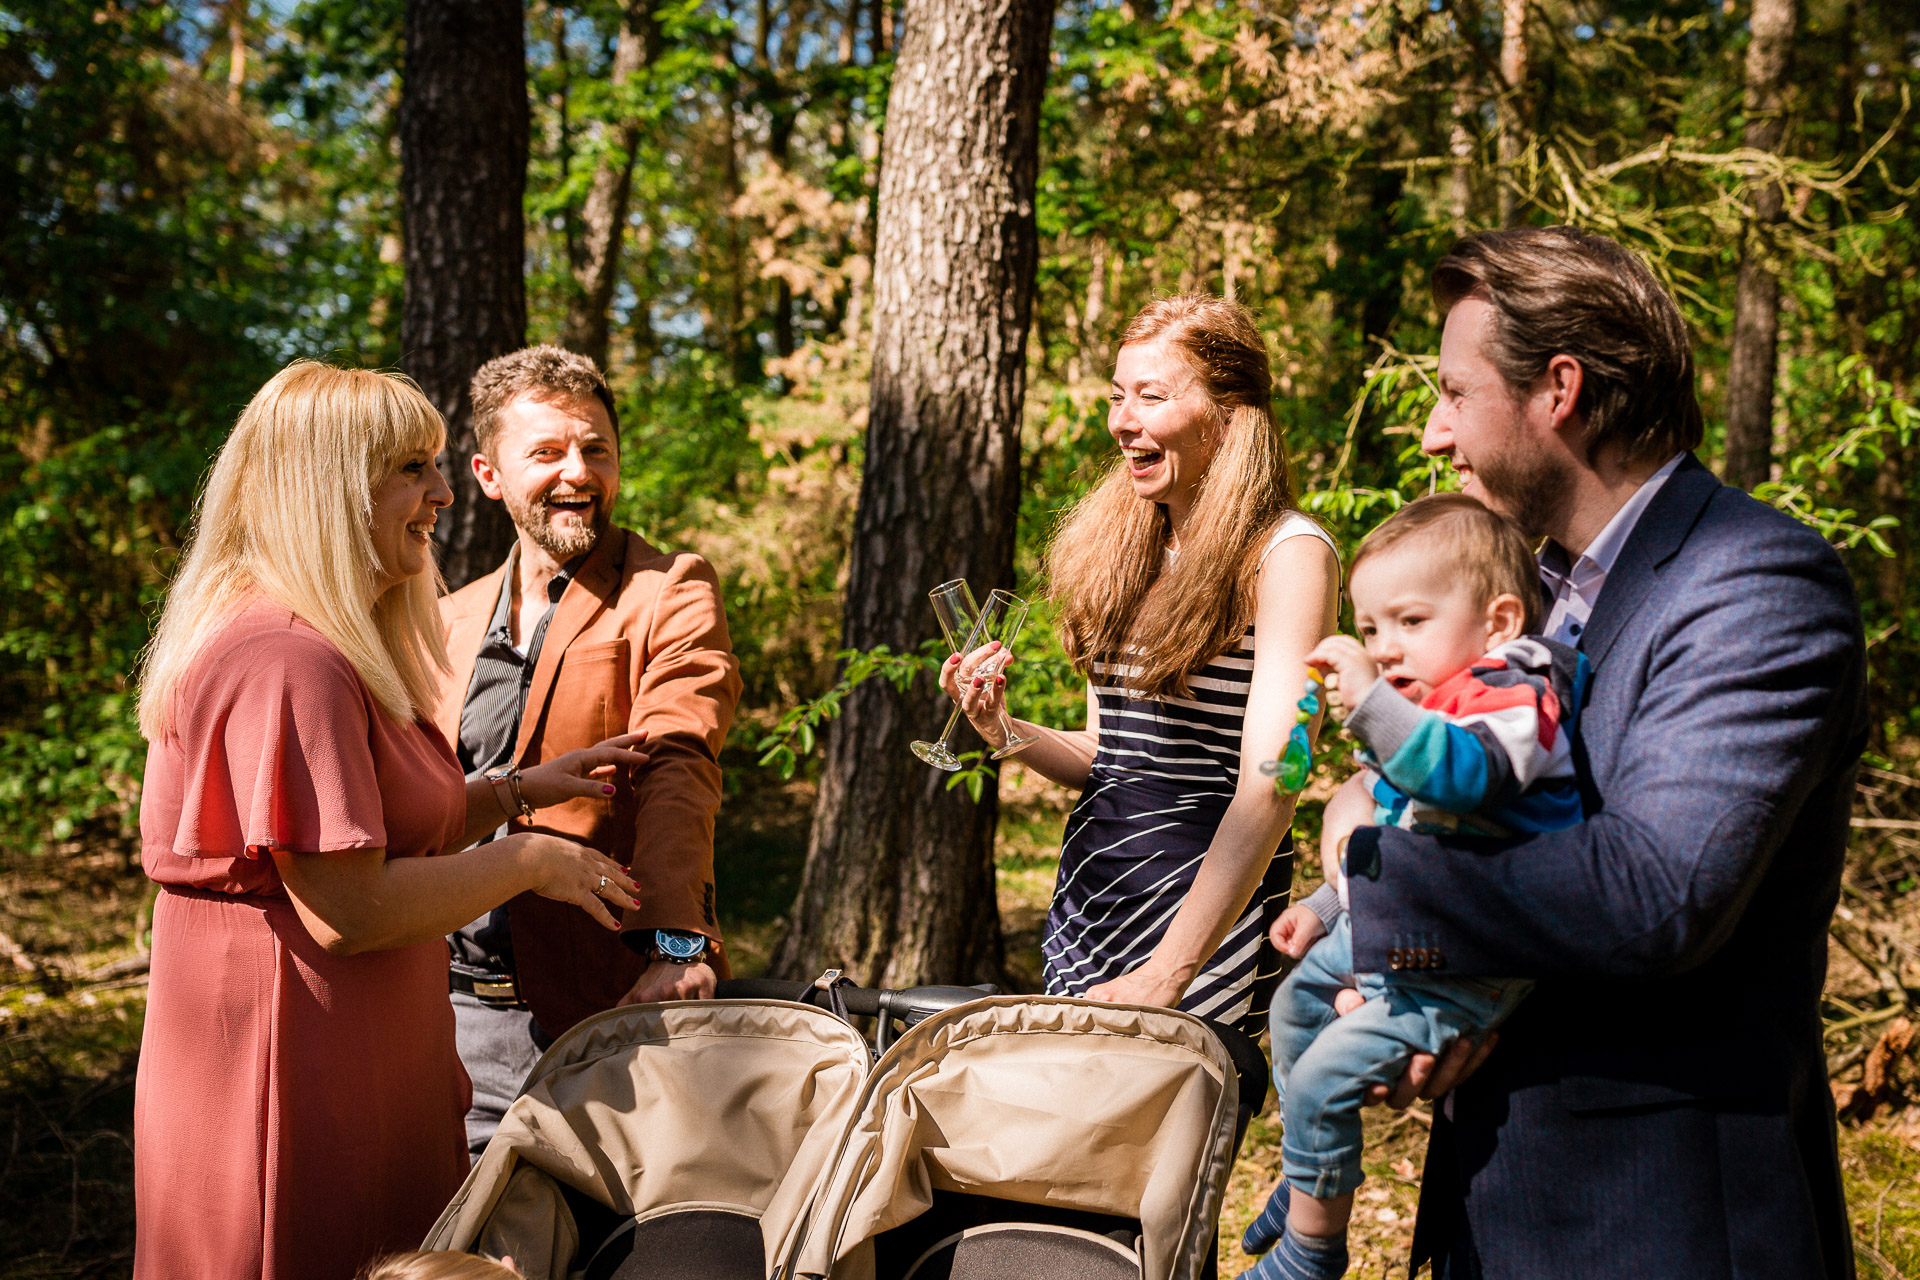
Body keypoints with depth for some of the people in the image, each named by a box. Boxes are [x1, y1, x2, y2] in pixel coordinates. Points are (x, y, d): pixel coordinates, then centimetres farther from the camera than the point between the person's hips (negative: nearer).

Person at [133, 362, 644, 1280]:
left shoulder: (330, 644, 14)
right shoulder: (289, 661, -22)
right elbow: (347, 910, -25)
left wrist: (514, 791, 12)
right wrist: (530, 862, -13)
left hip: (359, 1053, 11)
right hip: (292, 1058, -11)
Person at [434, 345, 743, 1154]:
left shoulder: (671, 594, -2)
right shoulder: (447, 623, 15)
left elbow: (678, 769, -18)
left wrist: (674, 941, -32)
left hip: (603, 1003, -5)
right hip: (455, 1005, 5)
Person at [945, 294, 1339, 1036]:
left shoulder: (1287, 555, -10)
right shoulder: (1125, 547, 12)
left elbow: (1268, 786, -19)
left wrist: (1166, 975, -24)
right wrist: (1006, 732, -3)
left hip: (1208, 901, -6)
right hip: (1088, 879, 7)